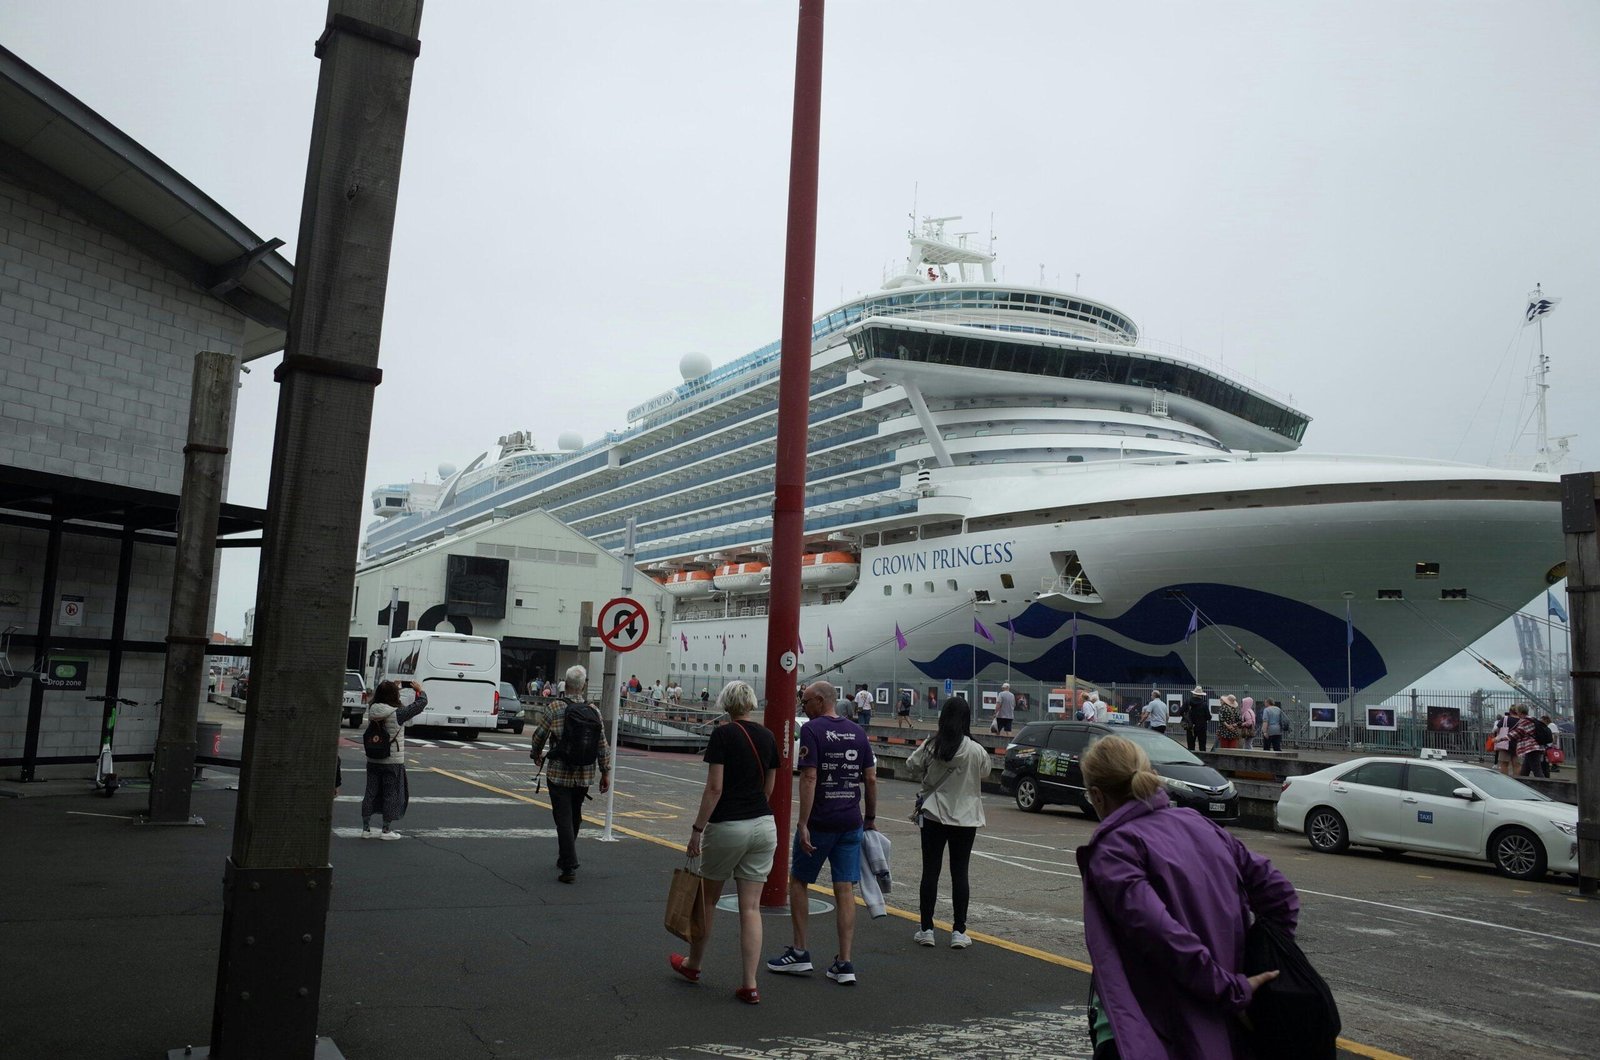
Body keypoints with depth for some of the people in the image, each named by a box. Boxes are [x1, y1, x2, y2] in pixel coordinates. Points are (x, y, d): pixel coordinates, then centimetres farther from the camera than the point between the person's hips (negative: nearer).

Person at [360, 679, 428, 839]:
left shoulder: (372, 710, -3)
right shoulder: (398, 714, -18)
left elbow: (376, 696, 20)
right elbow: (421, 703, -10)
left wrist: (391, 687, 20)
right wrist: (419, 690, 8)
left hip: (373, 761, 5)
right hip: (393, 762, -5)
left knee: (371, 793, 12)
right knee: (391, 795, 6)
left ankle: (366, 828, 19)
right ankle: (386, 830, 13)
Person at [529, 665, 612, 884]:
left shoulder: (555, 709, -11)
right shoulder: (594, 712, -1)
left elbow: (539, 736, -1)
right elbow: (603, 746, 0)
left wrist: (536, 755, 19)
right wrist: (605, 772, 8)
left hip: (559, 774, -4)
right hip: (584, 775, 4)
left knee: (564, 819, -2)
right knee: (575, 818, 20)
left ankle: (569, 867, -8)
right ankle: (565, 858, 35)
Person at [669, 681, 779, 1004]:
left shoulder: (723, 734, -10)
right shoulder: (767, 736, 7)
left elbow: (714, 787, -14)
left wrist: (697, 829, -9)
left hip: (727, 826, -4)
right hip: (764, 826, 5)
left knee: (707, 900, 16)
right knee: (751, 907, 6)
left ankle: (693, 964, 34)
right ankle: (749, 985, 3)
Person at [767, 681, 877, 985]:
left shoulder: (812, 729, -10)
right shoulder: (857, 732, 8)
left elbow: (809, 778, -18)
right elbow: (871, 779, 8)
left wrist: (802, 824, -19)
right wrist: (871, 818, 16)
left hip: (819, 822, -5)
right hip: (851, 823, 5)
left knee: (798, 881, 13)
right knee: (845, 890, 6)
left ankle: (799, 953, 17)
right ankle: (844, 964, 5)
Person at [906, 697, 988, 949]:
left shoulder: (930, 746, -11)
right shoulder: (976, 751, -11)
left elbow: (910, 768, 0)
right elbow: (985, 773, 7)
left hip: (933, 816, 0)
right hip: (965, 818, 0)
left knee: (930, 871, 8)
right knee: (959, 874, 8)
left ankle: (926, 929, 13)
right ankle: (959, 931, 10)